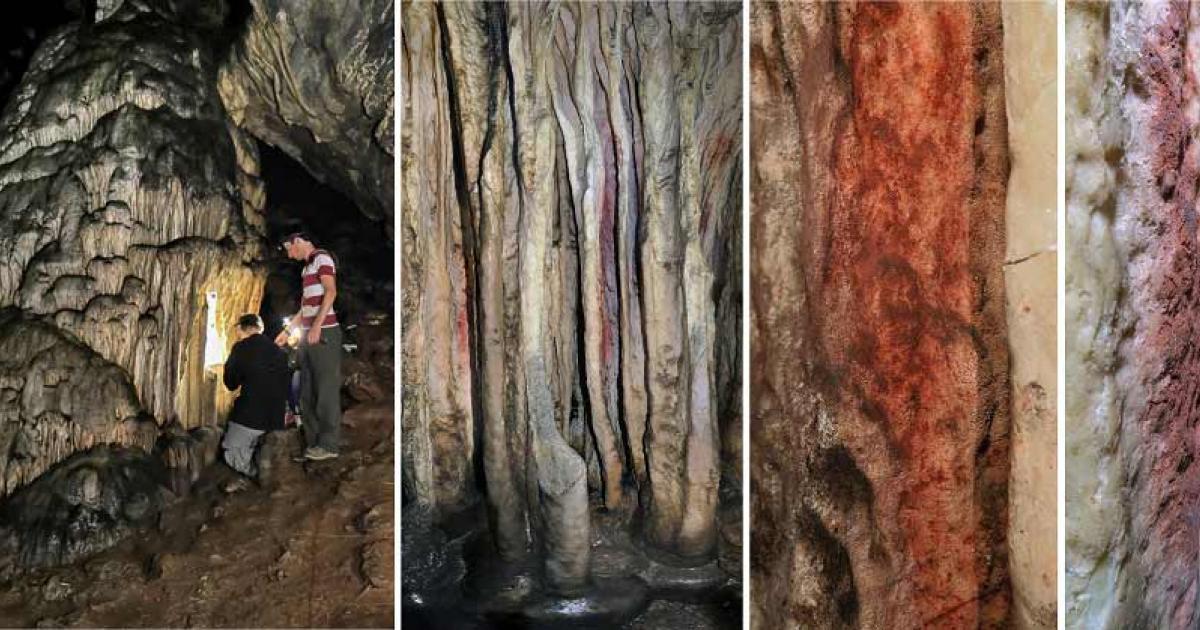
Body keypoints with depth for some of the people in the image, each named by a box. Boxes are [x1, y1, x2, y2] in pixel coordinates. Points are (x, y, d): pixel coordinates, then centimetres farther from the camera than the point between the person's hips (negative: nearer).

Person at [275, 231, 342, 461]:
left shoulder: (322, 258, -4)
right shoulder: (306, 267, 22)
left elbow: (331, 292, -16)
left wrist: (317, 326, -24)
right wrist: (287, 331, 26)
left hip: (324, 333, -9)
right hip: (309, 335, 9)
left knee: (326, 388, -6)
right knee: (307, 392, 9)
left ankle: (329, 444, -2)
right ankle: (313, 444, 14)